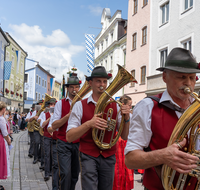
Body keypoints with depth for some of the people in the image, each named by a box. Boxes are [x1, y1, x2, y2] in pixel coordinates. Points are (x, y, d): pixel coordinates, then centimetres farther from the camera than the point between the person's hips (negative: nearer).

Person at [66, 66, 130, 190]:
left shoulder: (115, 106, 4)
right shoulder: (80, 106, -3)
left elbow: (124, 137, 4)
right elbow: (69, 137, -9)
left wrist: (126, 118, -14)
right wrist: (89, 124, -24)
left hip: (109, 157, 3)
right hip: (89, 157, -2)